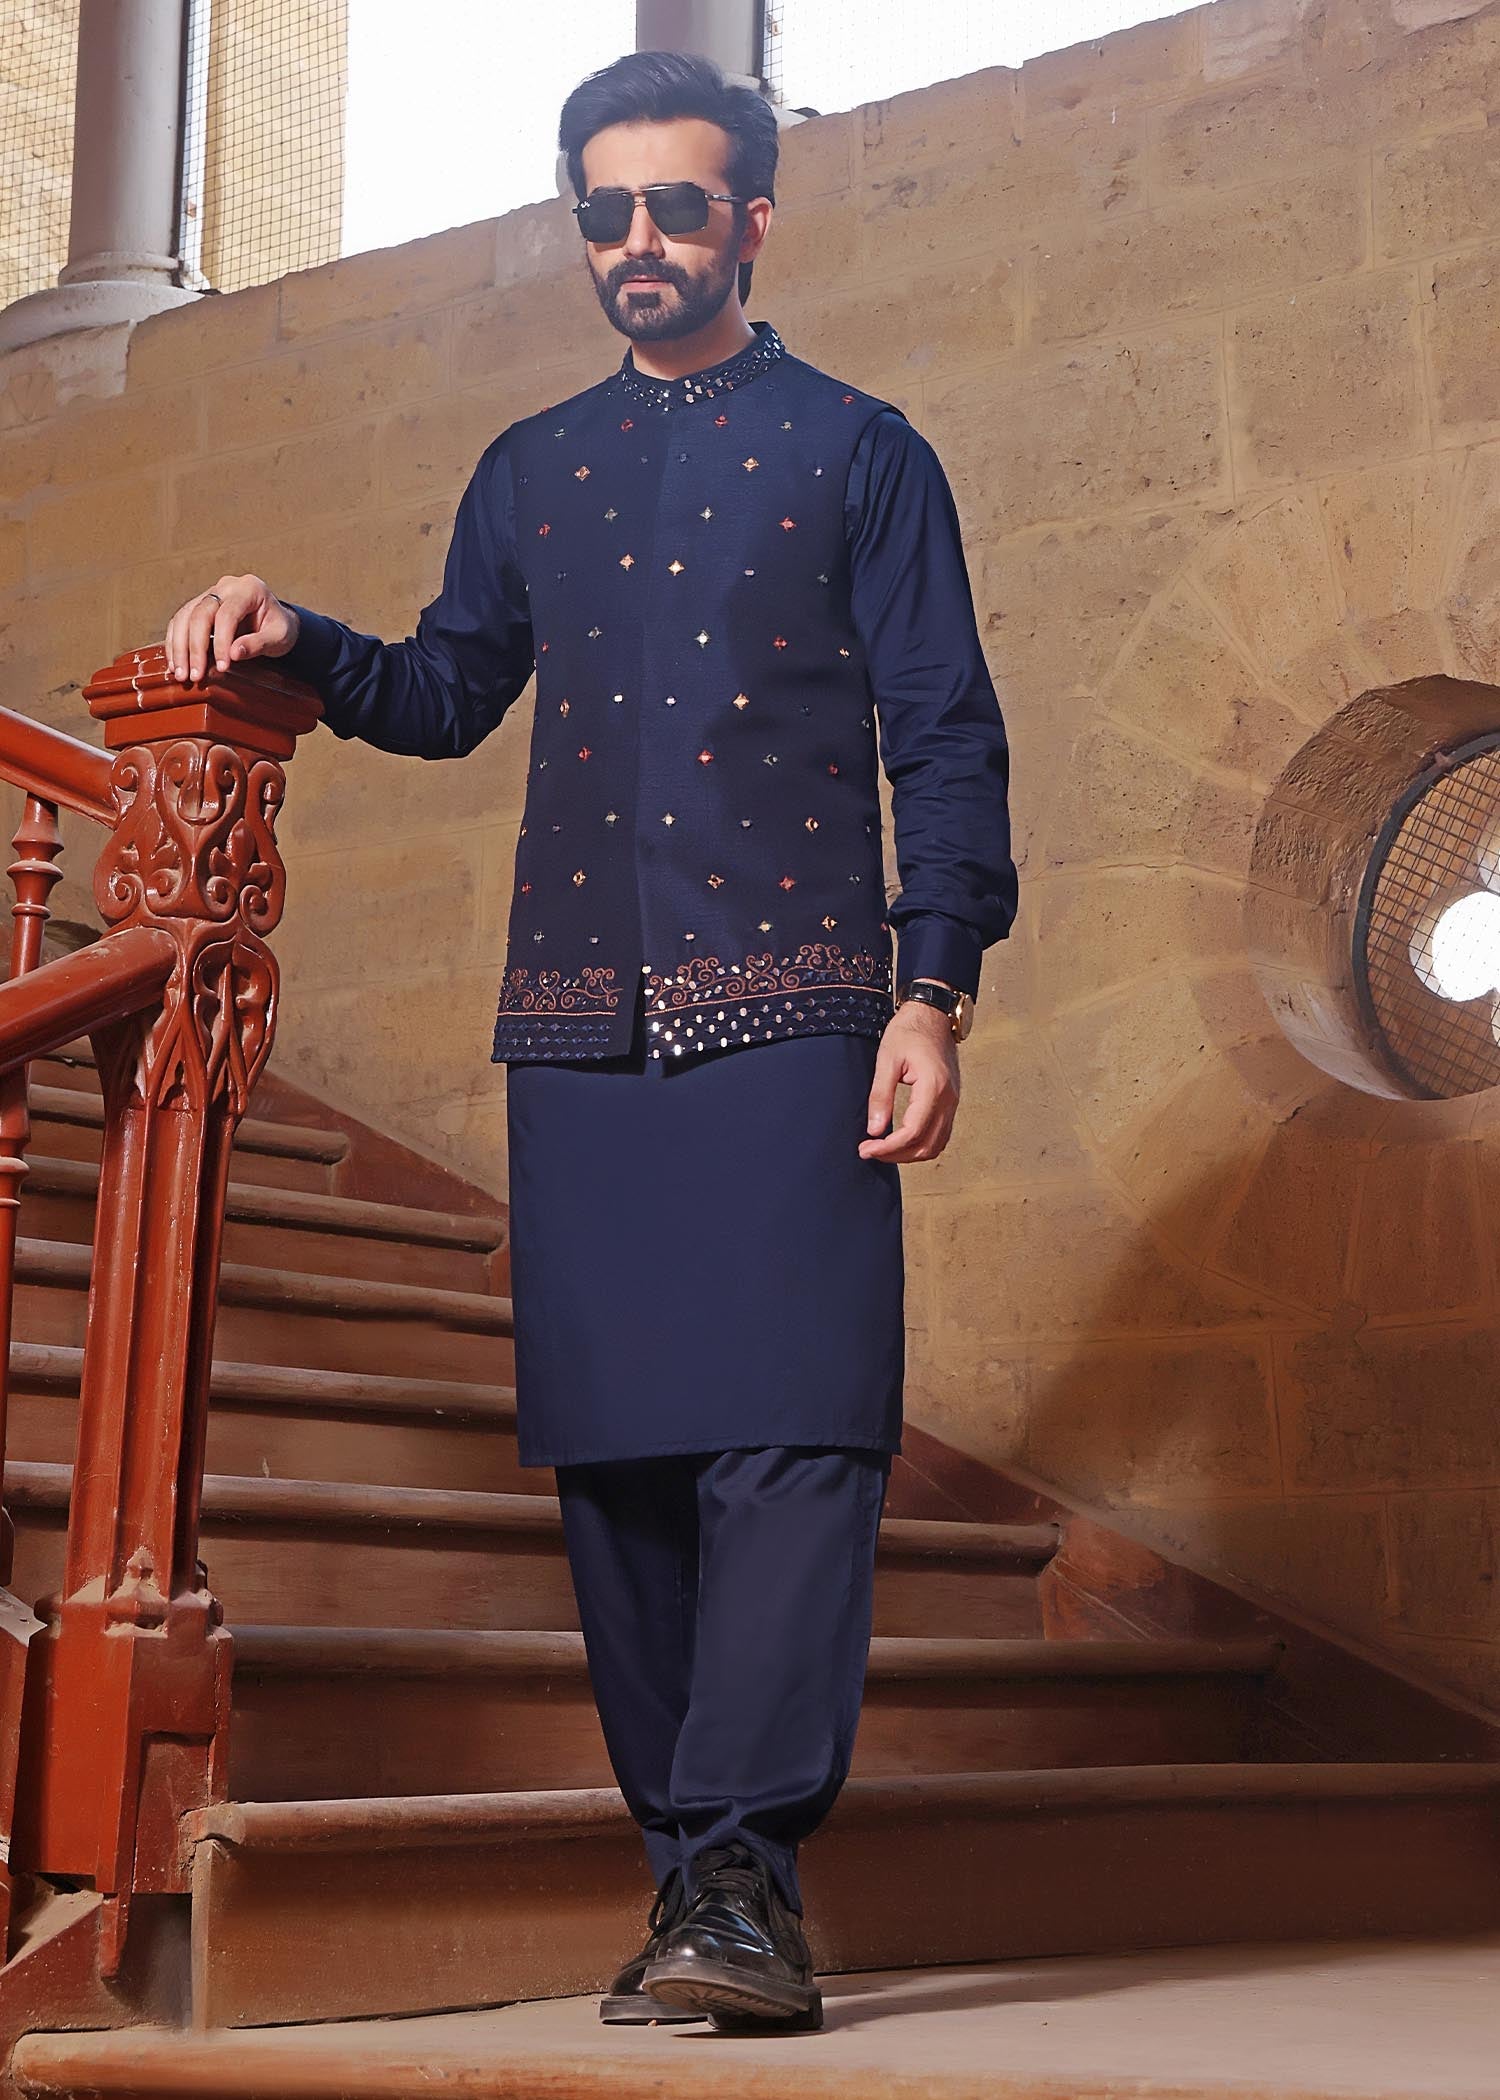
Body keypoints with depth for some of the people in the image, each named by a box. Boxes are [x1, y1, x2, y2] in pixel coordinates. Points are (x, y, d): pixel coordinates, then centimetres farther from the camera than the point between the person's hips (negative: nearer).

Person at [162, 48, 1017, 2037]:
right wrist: (297, 642, 6)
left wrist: (935, 992, -7)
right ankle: (696, 1871, 8)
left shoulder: (857, 450, 10)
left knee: (789, 1432, -14)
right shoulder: (530, 471, 21)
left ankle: (743, 1875, -14)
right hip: (578, 1029, 4)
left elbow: (945, 736, 4)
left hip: (790, 1012, -4)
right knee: (613, 1451, 1)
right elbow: (449, 693, 26)